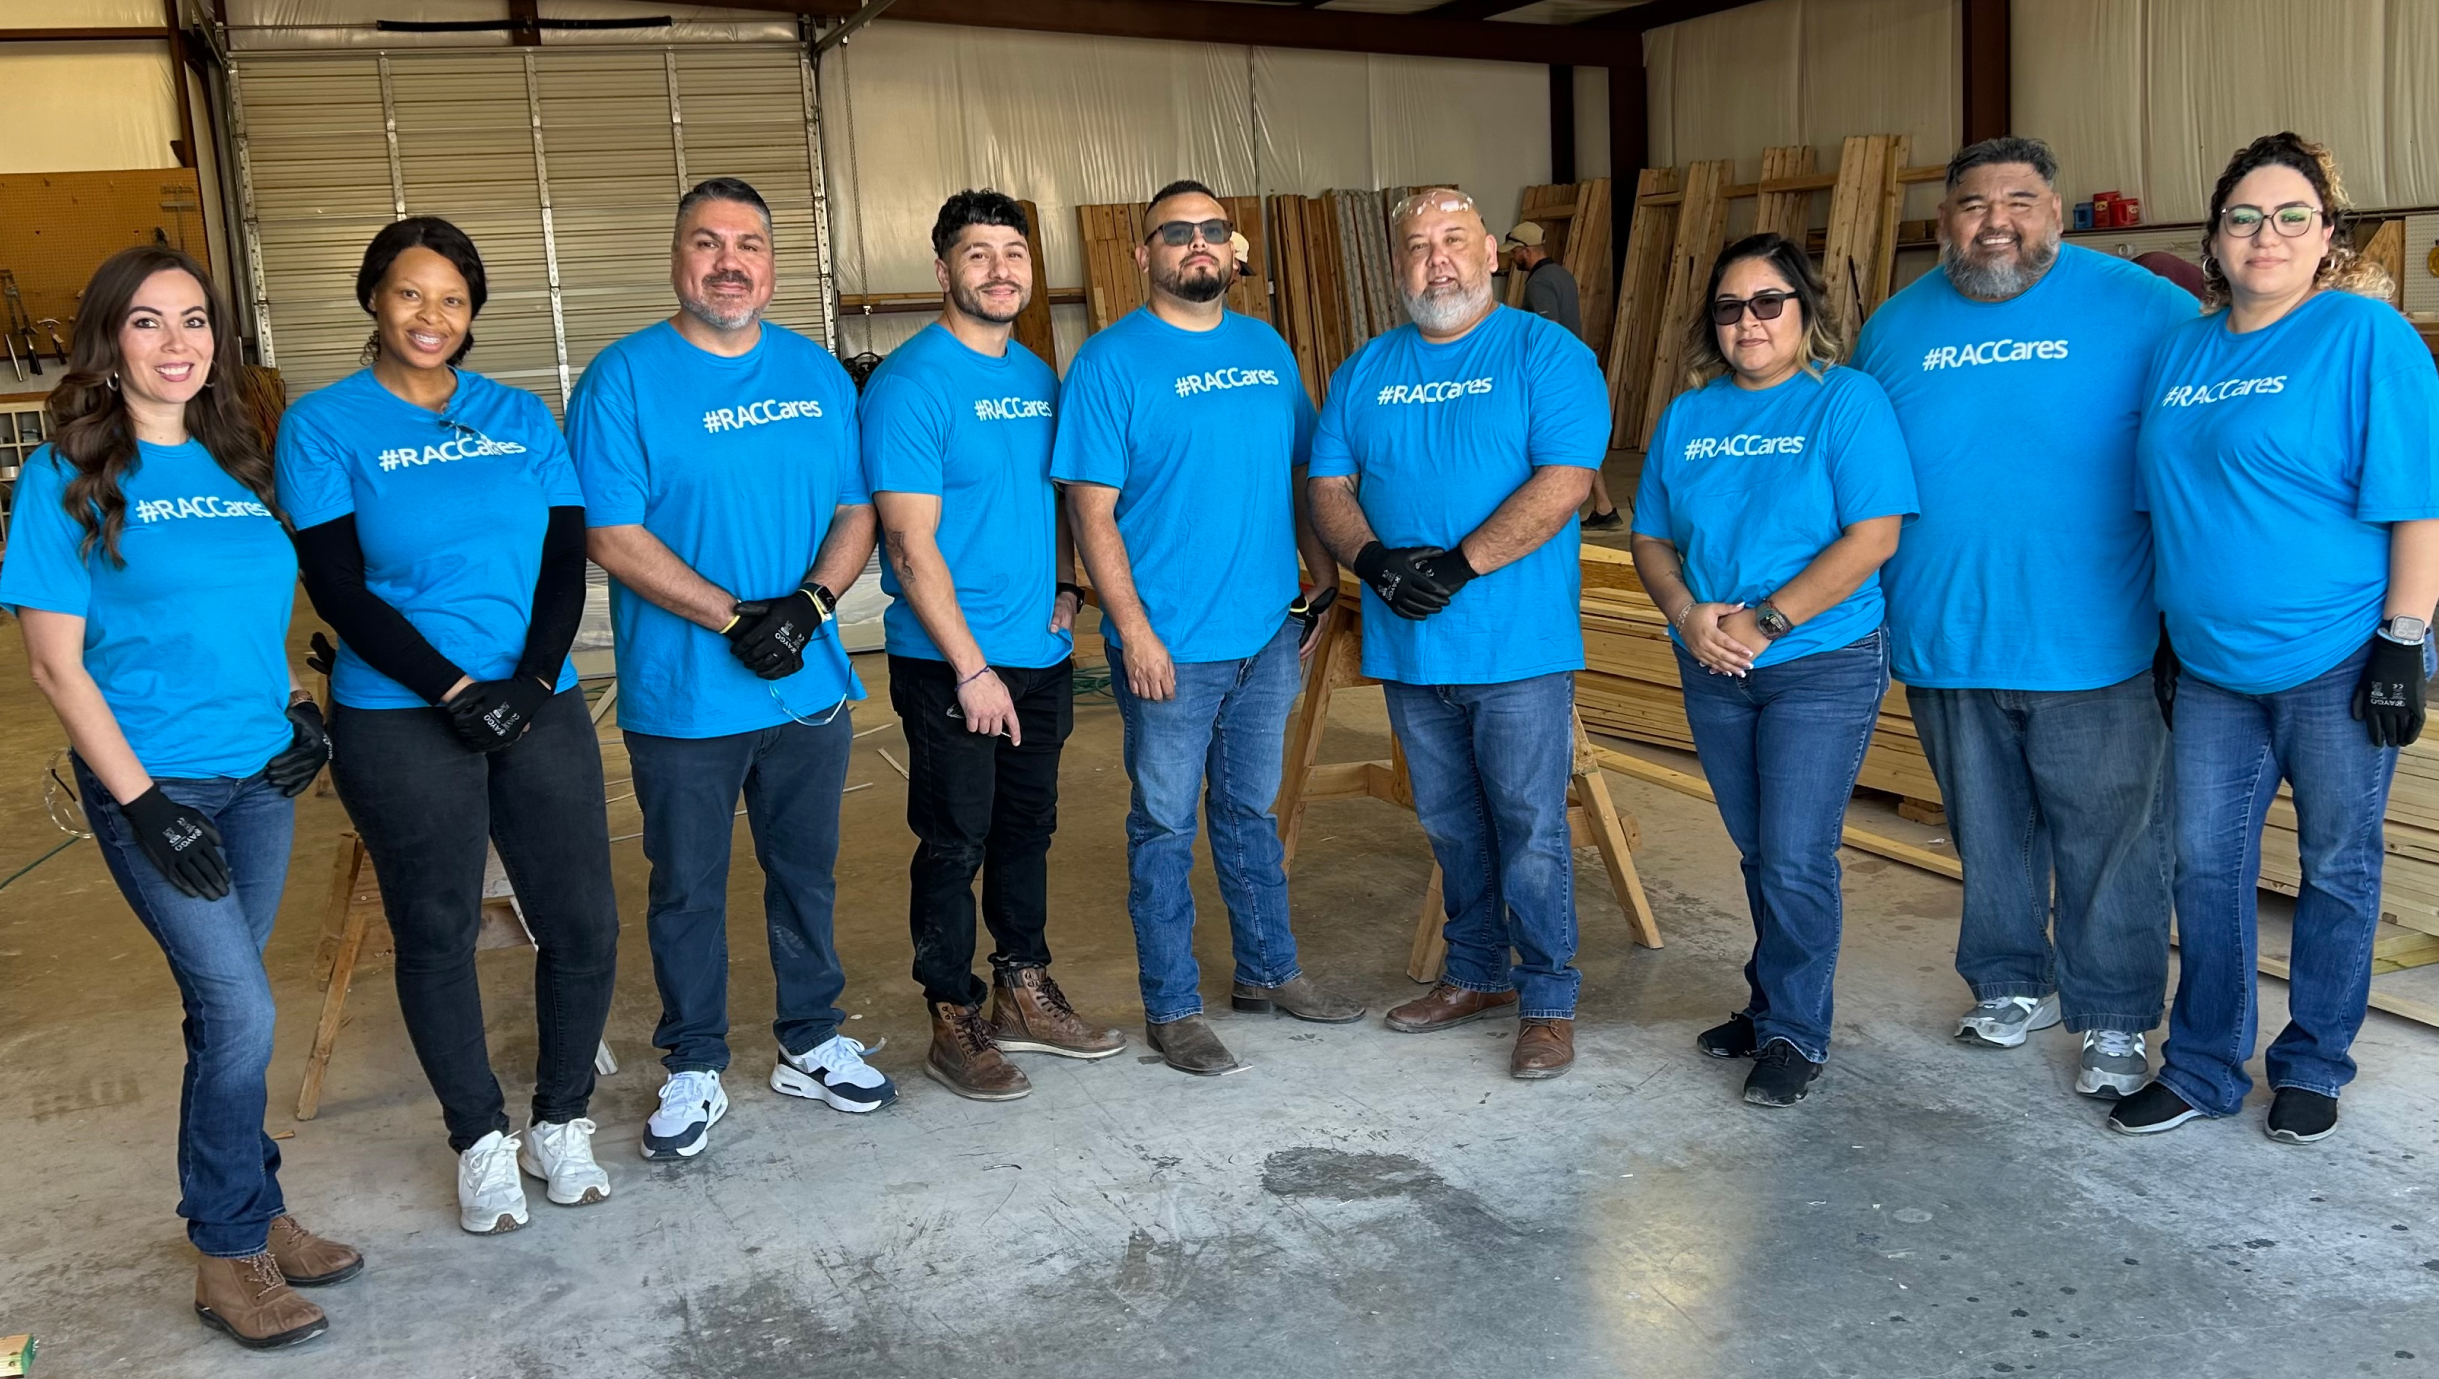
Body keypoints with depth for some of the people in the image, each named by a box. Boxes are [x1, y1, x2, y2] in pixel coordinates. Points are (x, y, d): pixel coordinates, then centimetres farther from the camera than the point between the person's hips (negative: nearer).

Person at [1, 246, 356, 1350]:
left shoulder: (236, 463, 9)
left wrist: (299, 706, 3)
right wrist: (142, 801, -15)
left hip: (259, 774, 5)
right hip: (154, 781, -5)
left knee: (225, 1007, 13)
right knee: (239, 1012, -7)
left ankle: (243, 1214, 27)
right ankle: (229, 1255, 10)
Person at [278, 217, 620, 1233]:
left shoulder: (521, 418, 9)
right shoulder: (324, 425, 0)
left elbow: (566, 560, 5)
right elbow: (337, 586, -7)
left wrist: (535, 680, -10)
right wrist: (456, 691, -13)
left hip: (540, 706, 3)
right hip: (399, 723, -3)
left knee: (583, 925, 2)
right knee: (437, 935, 5)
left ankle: (560, 1124, 23)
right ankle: (480, 1142, 23)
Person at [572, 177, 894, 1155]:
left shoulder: (819, 374, 6)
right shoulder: (623, 379, -6)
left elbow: (856, 511, 6)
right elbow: (613, 536, -11)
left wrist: (808, 602, -13)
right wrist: (735, 618, -18)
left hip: (809, 685, 4)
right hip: (681, 698, -3)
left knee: (806, 873, 16)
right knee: (688, 890, 9)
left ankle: (810, 1042, 33)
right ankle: (694, 1069, 26)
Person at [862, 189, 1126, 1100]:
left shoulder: (1038, 376, 10)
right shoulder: (909, 385, -12)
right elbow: (911, 543, -17)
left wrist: (1066, 587, 2)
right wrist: (971, 668, -18)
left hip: (1040, 655, 7)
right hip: (948, 663, -7)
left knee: (1028, 827, 16)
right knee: (956, 843, 3)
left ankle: (1024, 993, 31)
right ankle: (954, 1021, 17)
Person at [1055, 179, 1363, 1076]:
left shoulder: (1267, 350, 9)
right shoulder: (1110, 363, -9)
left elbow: (1305, 475, 15)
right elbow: (1091, 509, -12)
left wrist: (1325, 578, 9)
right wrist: (1134, 630, -17)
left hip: (1269, 631, 5)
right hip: (1169, 644, -5)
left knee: (1252, 810, 19)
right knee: (1166, 827, 6)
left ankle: (1269, 971, 34)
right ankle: (1171, 1008, 18)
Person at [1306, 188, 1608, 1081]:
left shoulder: (1546, 355, -3)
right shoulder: (1364, 372, 12)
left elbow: (1564, 481, -14)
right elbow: (1327, 487, 9)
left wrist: (1459, 563, -20)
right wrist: (1375, 558, -11)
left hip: (1518, 645, -5)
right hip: (1409, 647, 5)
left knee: (1530, 830, -1)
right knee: (1451, 825, 16)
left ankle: (1548, 1003, 12)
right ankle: (1477, 974, 32)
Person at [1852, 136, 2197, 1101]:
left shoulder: (2142, 308, -4)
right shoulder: (1895, 328, 7)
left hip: (2093, 648, -3)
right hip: (1943, 647, 3)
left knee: (2110, 841, 5)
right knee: (1987, 837, 17)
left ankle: (2116, 1020, 21)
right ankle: (2011, 986, 35)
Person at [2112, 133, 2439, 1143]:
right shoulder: (2181, 352, 9)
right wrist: (2168, 635, 15)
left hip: (2337, 663, -5)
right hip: (2213, 663, 5)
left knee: (2337, 867, 9)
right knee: (2206, 865, 9)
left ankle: (2312, 1068, 25)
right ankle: (2202, 1067, 21)